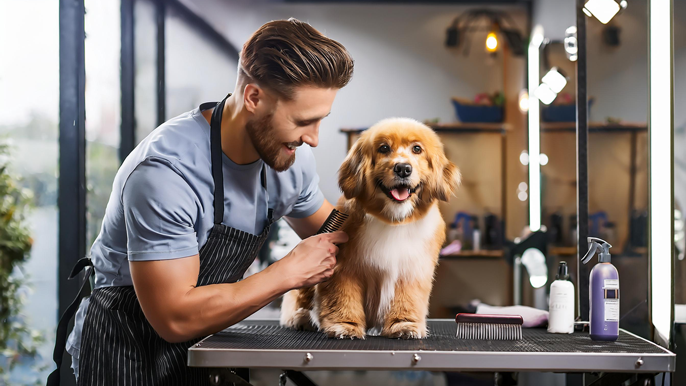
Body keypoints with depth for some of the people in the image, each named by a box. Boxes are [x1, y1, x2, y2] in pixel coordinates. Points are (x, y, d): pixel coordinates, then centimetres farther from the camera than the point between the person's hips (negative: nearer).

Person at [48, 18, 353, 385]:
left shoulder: (293, 157, -7)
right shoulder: (164, 171, -30)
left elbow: (330, 233, 13)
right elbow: (174, 318, -30)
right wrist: (290, 272, -26)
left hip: (199, 342, 6)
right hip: (125, 351, -6)